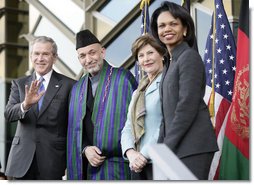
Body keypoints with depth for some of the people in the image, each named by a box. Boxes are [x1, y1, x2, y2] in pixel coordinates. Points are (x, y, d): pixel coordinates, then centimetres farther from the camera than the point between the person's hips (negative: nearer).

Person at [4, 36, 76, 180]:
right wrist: (25, 104, -27)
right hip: (22, 159, 3)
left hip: (52, 161, -2)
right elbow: (8, 114, -6)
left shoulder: (69, 85, 0)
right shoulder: (20, 84, 9)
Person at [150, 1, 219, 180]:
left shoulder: (189, 57, -7)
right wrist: (161, 145, 10)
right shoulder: (171, 62, 19)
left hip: (193, 146, -8)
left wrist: (167, 146, -13)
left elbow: (187, 106, -15)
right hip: (178, 147, 8)